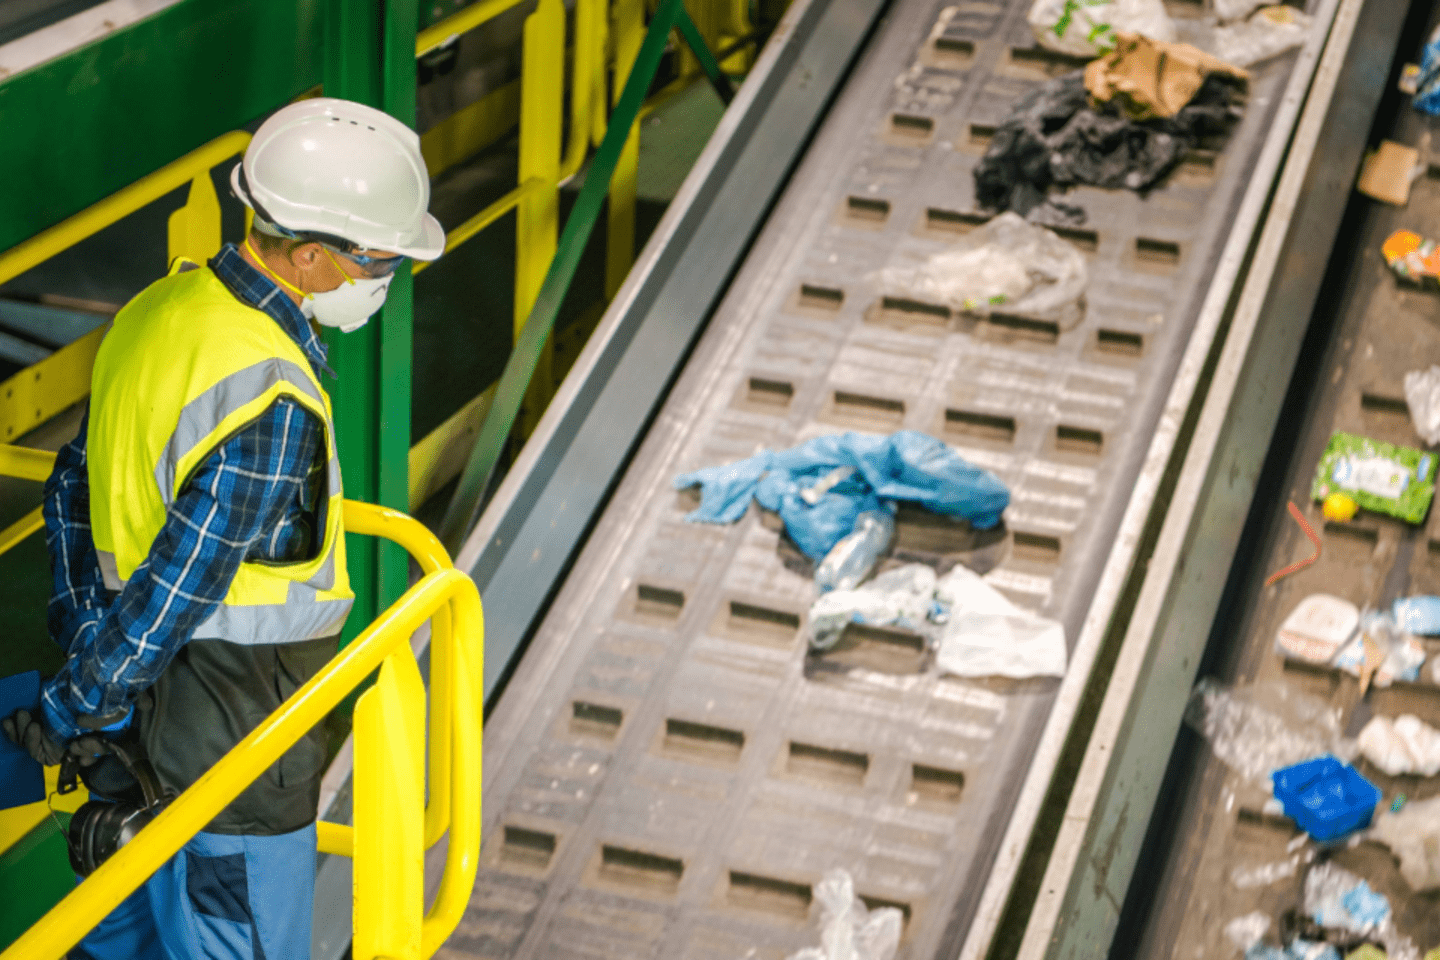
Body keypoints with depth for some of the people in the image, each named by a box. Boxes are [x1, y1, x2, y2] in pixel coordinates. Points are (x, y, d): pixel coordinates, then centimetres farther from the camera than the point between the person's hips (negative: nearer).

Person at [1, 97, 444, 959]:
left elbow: (75, 488, 9)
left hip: (146, 689, 9)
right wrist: (75, 713, -12)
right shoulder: (270, 409, -30)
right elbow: (171, 595, -26)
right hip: (234, 725, -9)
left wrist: (84, 635, 12)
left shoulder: (163, 306, -1)